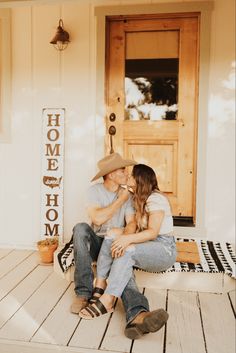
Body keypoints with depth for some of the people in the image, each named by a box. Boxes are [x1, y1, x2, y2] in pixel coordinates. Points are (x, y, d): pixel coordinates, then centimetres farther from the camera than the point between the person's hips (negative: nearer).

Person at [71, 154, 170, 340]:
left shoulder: (127, 195, 7)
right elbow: (97, 219, -17)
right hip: (96, 242, 0)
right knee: (81, 228, -33)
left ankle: (138, 315, -61)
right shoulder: (95, 190, -2)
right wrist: (120, 200, -11)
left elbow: (131, 222, -6)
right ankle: (84, 292, -30)